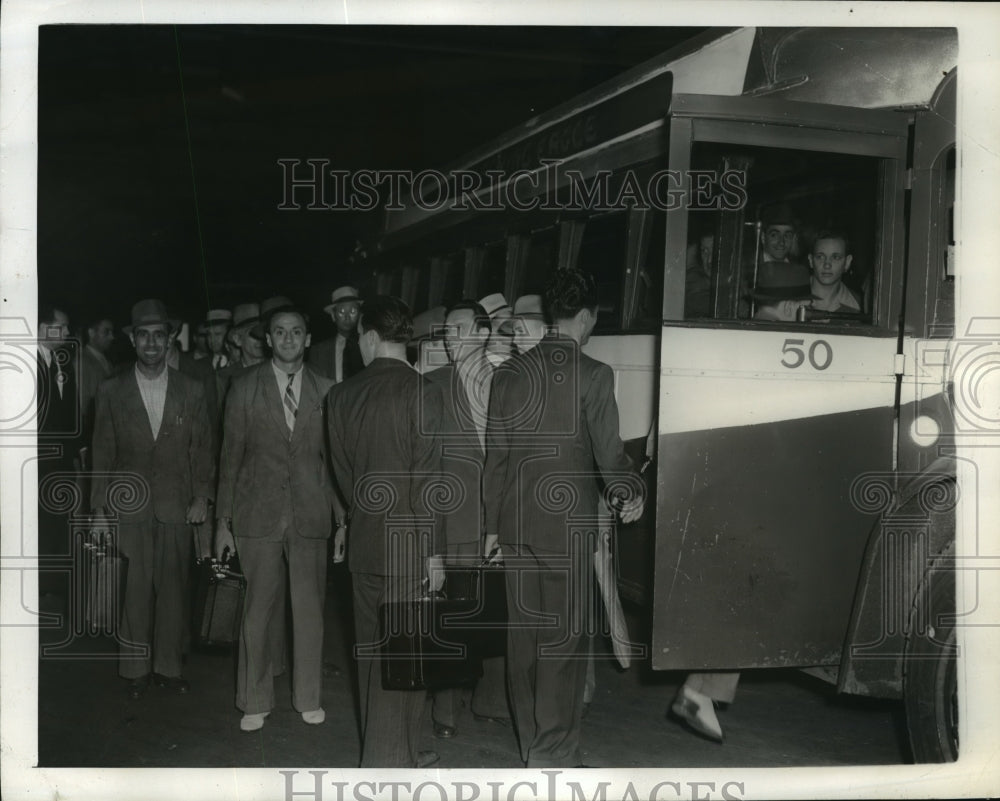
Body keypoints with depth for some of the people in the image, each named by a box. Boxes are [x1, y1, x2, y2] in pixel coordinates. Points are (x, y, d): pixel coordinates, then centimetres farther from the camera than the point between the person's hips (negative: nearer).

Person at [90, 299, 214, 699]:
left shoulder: (191, 391, 5)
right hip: (128, 509, -1)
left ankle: (168, 666, 19)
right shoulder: (112, 391, 4)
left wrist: (202, 497, -1)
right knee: (134, 591, 1)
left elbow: (202, 449, 7)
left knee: (173, 590, 5)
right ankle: (135, 669, 16)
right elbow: (102, 453, 5)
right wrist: (99, 509, 3)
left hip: (176, 508, 1)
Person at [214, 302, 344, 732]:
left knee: (310, 609, 5)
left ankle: (309, 699, 21)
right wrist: (223, 520, 3)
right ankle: (255, 702, 19)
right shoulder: (244, 388, 4)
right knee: (258, 611, 4)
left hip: (310, 515, 1)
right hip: (258, 515, -1)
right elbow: (231, 456, 5)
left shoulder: (325, 391, 6)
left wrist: (343, 517, 5)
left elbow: (334, 458, 8)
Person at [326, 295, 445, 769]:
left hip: (364, 539, 6)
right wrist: (434, 550, -9)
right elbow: (425, 479, -14)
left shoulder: (341, 395, 3)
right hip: (408, 544, -5)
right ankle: (388, 761, 7)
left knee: (372, 648, 14)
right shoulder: (420, 392, -12)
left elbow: (343, 471, 9)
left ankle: (399, 753, 28)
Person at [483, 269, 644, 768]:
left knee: (523, 633, 12)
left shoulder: (510, 373, 5)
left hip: (515, 521, 5)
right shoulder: (593, 375, -10)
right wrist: (632, 493, 12)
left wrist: (492, 525, 15)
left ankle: (531, 745, 24)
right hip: (568, 522, -5)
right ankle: (553, 755, 7)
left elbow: (495, 455, 8)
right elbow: (609, 452, -9)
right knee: (564, 637, 2)